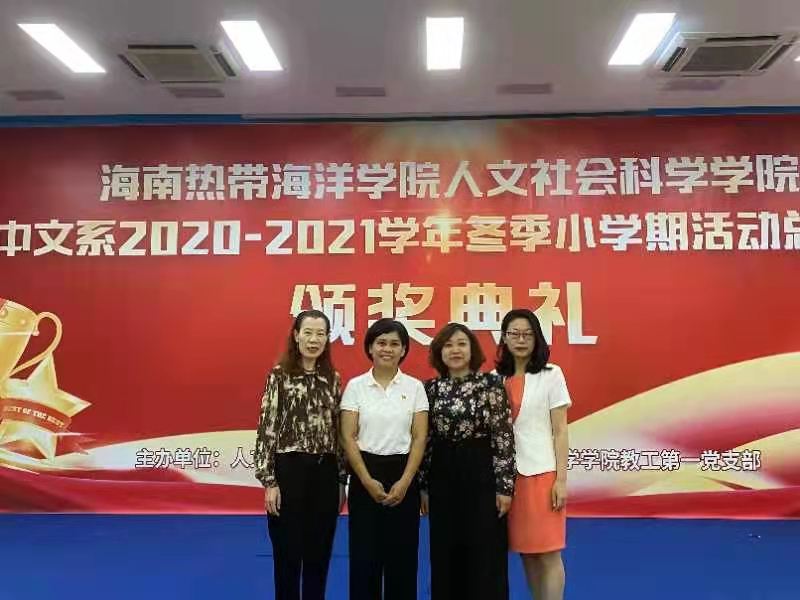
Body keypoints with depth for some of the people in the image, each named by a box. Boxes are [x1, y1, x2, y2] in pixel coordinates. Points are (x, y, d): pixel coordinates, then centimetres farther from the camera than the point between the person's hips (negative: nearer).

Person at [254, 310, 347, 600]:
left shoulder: (333, 379, 8)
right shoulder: (279, 376, -4)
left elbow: (338, 432, 11)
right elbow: (267, 429, -8)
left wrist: (341, 479, 10)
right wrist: (269, 481, -12)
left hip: (325, 473, 4)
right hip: (289, 471, -4)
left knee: (319, 554, 13)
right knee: (288, 554, 7)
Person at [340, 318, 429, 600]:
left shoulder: (415, 387, 1)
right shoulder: (356, 386, 0)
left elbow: (419, 438, -2)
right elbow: (348, 438, -3)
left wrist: (404, 482, -10)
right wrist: (367, 481, -11)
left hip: (403, 474, 1)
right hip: (365, 474, 0)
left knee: (402, 554, 7)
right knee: (364, 554, 4)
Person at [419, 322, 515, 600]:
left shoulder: (491, 383, -6)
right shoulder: (431, 388, 5)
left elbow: (504, 436, -8)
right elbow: (425, 440, 8)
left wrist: (504, 485, -11)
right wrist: (423, 485, 8)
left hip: (481, 473, -3)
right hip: (442, 476, 4)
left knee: (485, 553, 4)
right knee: (446, 553, 12)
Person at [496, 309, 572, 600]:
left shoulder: (551, 375, -1)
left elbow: (560, 431, -2)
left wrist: (561, 479, -7)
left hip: (542, 472, -3)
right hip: (507, 473, 3)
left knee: (548, 551, -1)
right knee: (525, 550, 10)